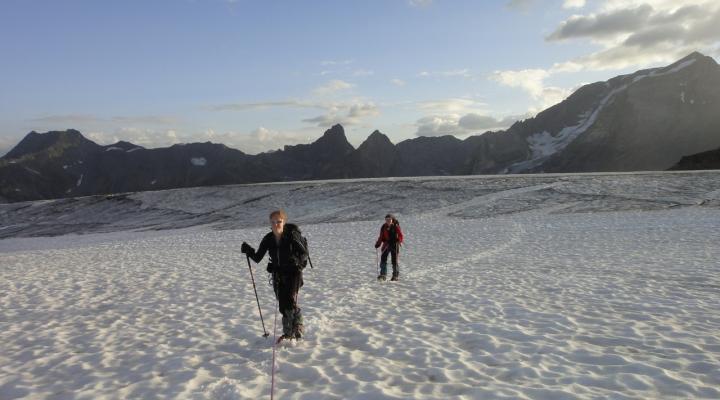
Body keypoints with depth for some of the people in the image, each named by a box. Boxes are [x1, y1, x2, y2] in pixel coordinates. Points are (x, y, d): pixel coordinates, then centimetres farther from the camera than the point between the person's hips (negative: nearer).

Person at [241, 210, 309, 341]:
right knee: (282, 306, 8)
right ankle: (288, 333, 27)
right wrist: (248, 251, -20)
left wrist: (296, 262, -28)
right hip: (278, 275, 4)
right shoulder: (268, 239, -3)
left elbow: (304, 254, -11)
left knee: (290, 302, -18)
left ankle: (298, 329, 3)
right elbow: (257, 258, -3)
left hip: (293, 273, -4)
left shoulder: (292, 235, -14)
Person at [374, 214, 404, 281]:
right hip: (386, 244, 3)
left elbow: (400, 235, -6)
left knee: (394, 260, -1)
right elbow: (381, 236, 10)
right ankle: (383, 274, -3)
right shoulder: (383, 227, 4)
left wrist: (400, 241, -24)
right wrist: (378, 243, -2)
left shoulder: (396, 226, -4)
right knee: (383, 259, -7)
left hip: (394, 245, -3)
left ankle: (396, 275, 12)